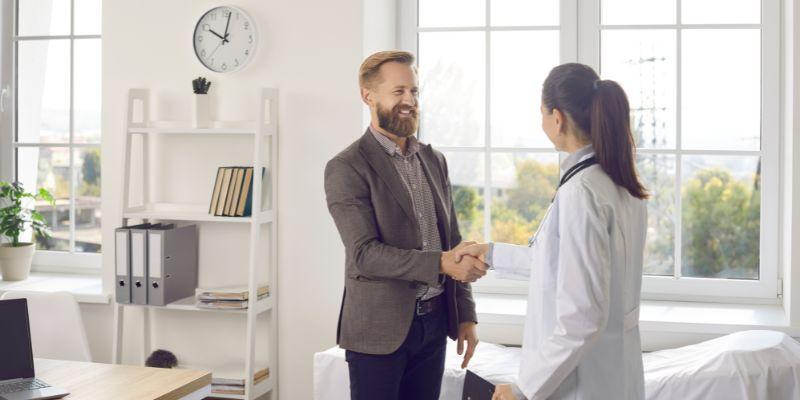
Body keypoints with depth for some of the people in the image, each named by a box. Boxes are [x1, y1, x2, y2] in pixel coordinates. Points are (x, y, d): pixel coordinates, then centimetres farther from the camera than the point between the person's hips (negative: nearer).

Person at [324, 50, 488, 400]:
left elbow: (452, 242, 14)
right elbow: (365, 253, -18)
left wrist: (466, 315, 10)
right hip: (379, 329, -6)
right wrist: (441, 263, -25)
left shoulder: (434, 161, 11)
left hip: (434, 322, 6)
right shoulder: (346, 168, -10)